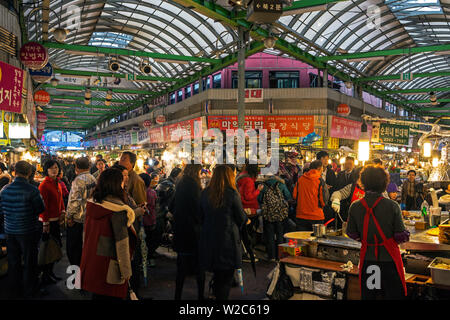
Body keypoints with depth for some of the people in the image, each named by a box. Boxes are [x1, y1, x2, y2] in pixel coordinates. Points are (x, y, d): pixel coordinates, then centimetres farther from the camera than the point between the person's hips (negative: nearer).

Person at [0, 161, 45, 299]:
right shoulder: (32, 190, -20)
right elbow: (41, 209, -10)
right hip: (28, 231, -4)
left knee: (13, 262, 17)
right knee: (29, 262, 11)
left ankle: (14, 292, 30)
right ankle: (29, 291, 23)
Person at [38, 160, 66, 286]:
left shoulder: (57, 183, 10)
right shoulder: (44, 185, -16)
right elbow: (43, 205, -18)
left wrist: (63, 212, 5)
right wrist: (45, 223, -18)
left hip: (56, 220, 9)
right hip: (47, 221, -9)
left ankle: (50, 272, 28)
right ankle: (45, 276, 13)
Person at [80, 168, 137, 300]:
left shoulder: (92, 203, 2)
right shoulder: (118, 210, -20)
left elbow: (86, 232, 12)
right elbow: (121, 242, -19)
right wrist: (126, 269, -12)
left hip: (91, 261, 7)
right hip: (109, 264, -7)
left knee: (97, 294, 19)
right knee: (111, 295, 7)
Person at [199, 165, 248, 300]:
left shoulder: (205, 193, 0)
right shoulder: (232, 194, -13)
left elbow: (201, 216, 9)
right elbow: (242, 218, -5)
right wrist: (247, 220, 17)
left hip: (208, 240, 5)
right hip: (228, 240, -4)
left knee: (217, 274, 18)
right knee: (226, 277, 7)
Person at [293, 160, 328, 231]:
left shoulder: (300, 179, -2)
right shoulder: (320, 181, -11)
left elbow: (294, 196, 4)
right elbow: (324, 200, -10)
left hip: (301, 217, 3)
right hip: (316, 217, -3)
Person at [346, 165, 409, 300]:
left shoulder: (355, 207, -7)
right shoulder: (392, 206, -14)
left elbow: (352, 234, 0)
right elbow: (401, 236, -11)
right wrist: (406, 235, 11)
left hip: (367, 257, 2)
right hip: (389, 257, -2)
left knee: (367, 294, 14)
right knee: (394, 294, 12)